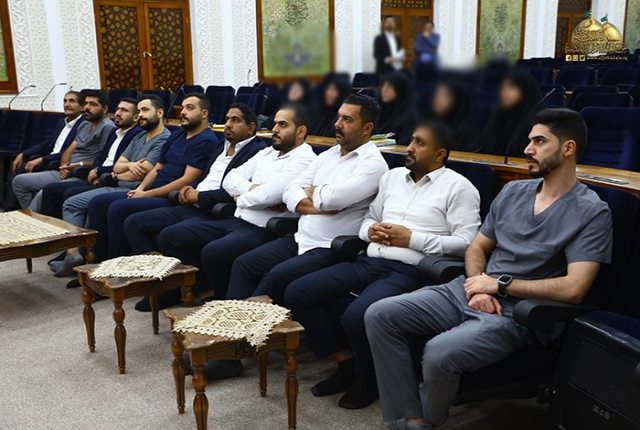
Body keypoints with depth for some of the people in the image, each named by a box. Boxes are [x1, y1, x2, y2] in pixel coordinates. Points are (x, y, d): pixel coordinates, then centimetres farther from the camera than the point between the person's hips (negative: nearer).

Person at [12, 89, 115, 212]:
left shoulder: (107, 128, -10)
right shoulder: (84, 125, 20)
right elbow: (69, 151, 17)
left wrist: (79, 165, -16)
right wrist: (64, 166, -4)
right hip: (66, 173, 10)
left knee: (44, 194, -32)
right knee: (19, 181, 9)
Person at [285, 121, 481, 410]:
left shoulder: (458, 187, 0)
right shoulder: (392, 176, 20)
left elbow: (466, 243, -9)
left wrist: (412, 239, -13)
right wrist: (371, 231, 1)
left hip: (409, 271, -7)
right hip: (368, 262, 7)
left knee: (357, 317, -33)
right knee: (297, 293, -7)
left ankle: (368, 378, 0)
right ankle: (347, 363, 6)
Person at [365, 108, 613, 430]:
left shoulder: (591, 212, -7)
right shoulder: (513, 191, 13)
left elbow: (573, 289, -17)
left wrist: (500, 284, -11)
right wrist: (478, 286, -5)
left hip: (518, 314, -6)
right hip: (469, 293, 7)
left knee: (440, 352, -33)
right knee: (379, 315, -12)